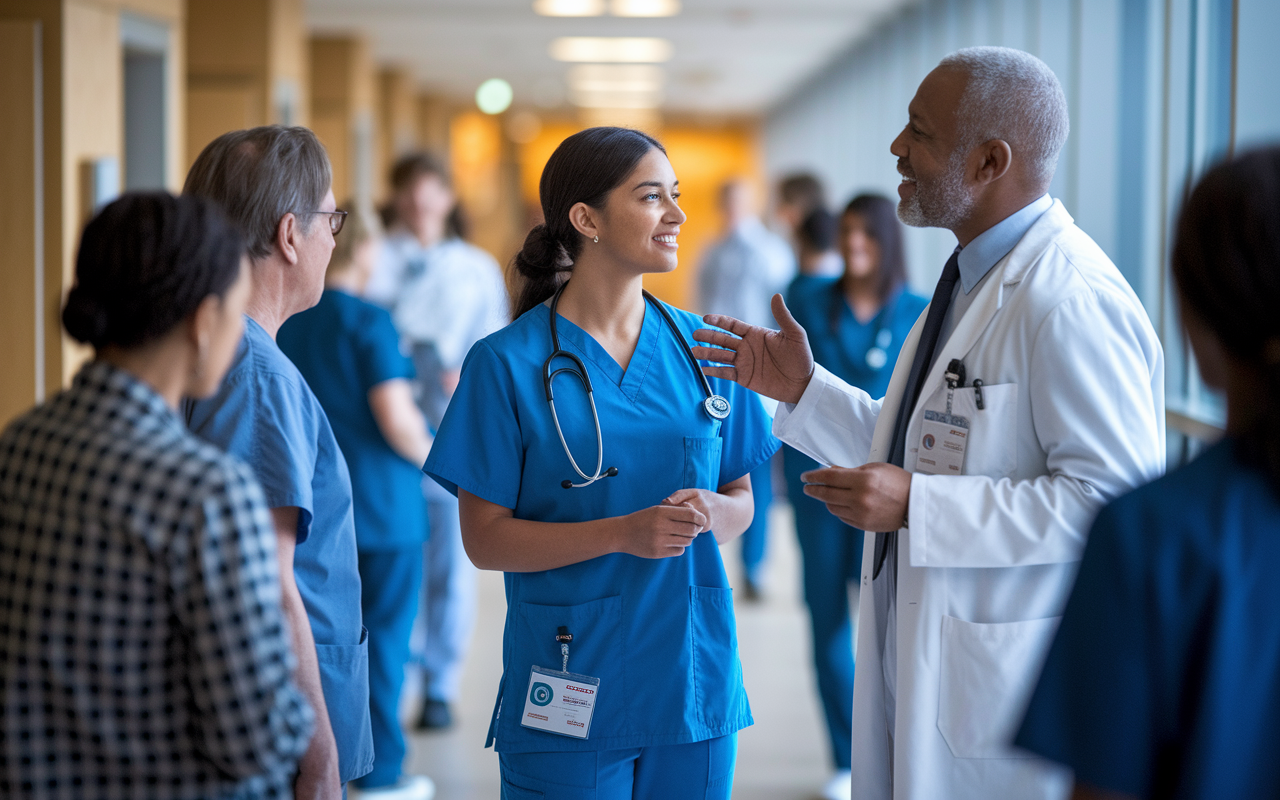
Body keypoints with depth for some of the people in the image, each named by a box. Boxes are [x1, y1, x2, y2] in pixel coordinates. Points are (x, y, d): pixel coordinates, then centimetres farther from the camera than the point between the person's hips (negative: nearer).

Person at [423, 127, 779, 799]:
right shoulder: (509, 363, -7)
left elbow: (742, 500, 13)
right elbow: (485, 538, -8)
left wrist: (710, 511, -11)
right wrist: (623, 533, -20)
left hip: (695, 684, 4)